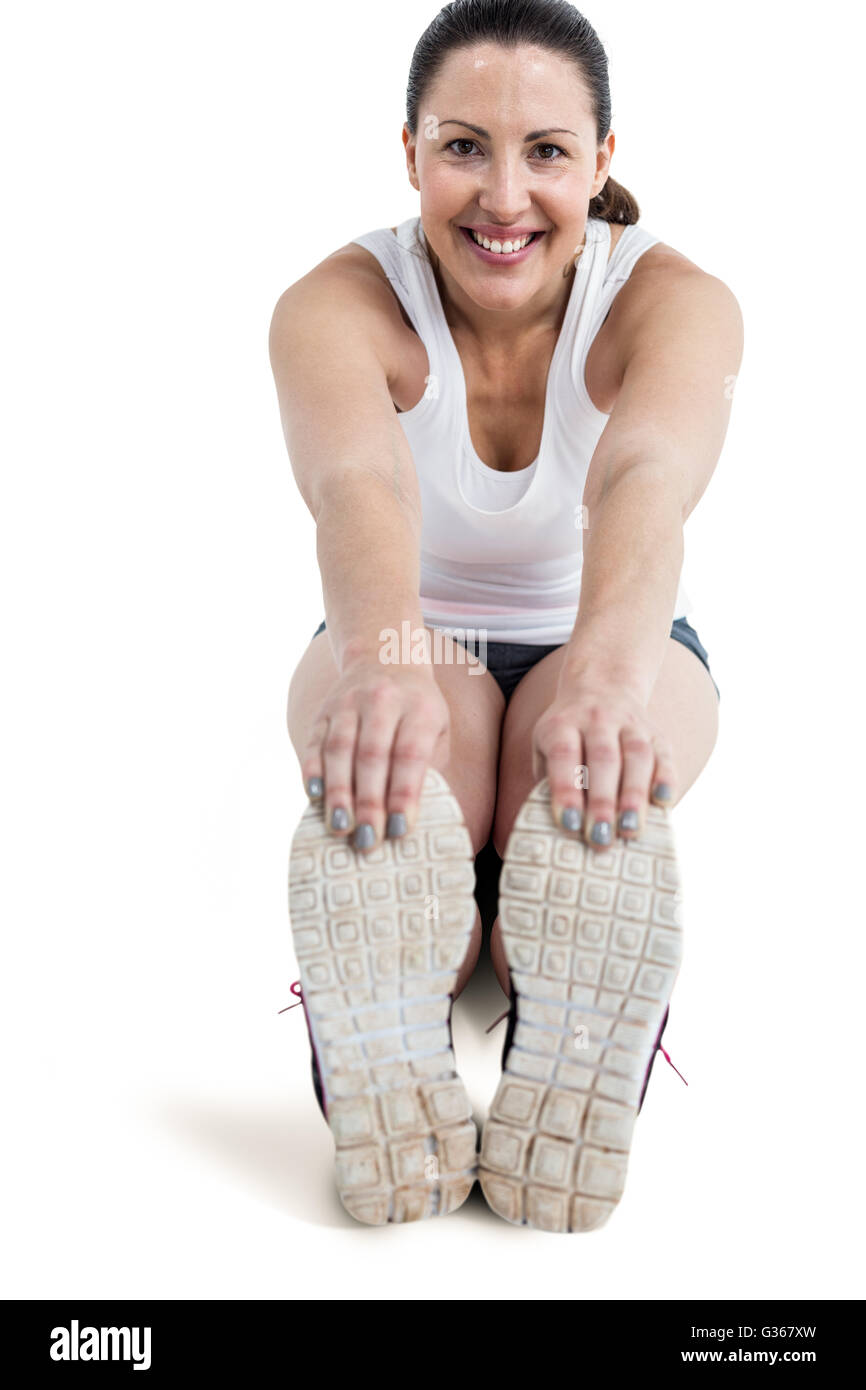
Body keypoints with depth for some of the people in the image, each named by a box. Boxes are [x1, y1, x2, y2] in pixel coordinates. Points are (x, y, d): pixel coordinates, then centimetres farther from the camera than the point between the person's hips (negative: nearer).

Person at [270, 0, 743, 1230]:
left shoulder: (675, 300, -18)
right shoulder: (337, 304, -18)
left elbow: (646, 478, -42)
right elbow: (356, 479, -42)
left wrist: (609, 667, -64)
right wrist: (387, 656, -65)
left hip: (617, 636, 1)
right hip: (408, 632, 0)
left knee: (598, 795, -36)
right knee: (387, 794, -36)